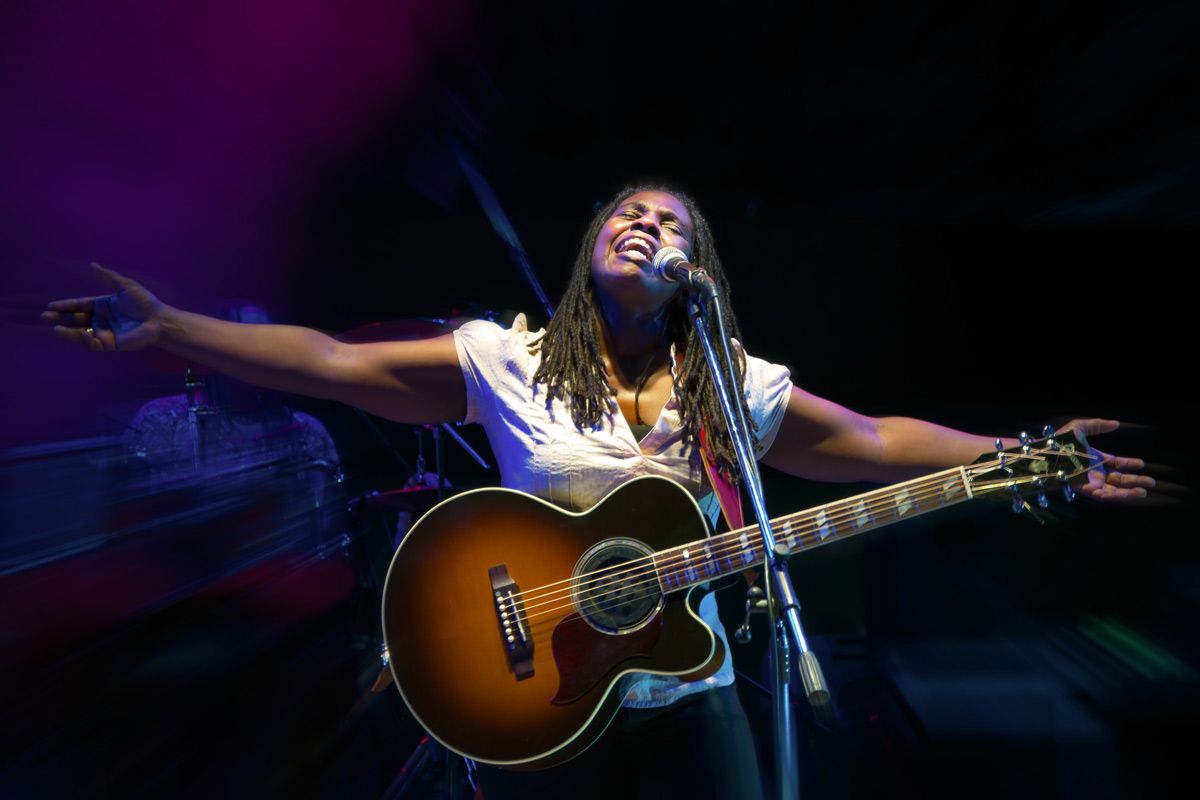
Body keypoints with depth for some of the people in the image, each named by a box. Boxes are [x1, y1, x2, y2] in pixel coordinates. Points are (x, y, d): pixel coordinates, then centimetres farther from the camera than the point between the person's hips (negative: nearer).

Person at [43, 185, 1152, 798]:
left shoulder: (738, 388, -1)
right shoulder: (505, 361, -7)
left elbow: (872, 440, 3)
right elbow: (334, 364, -8)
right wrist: (166, 328, -12)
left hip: (686, 704, 2)